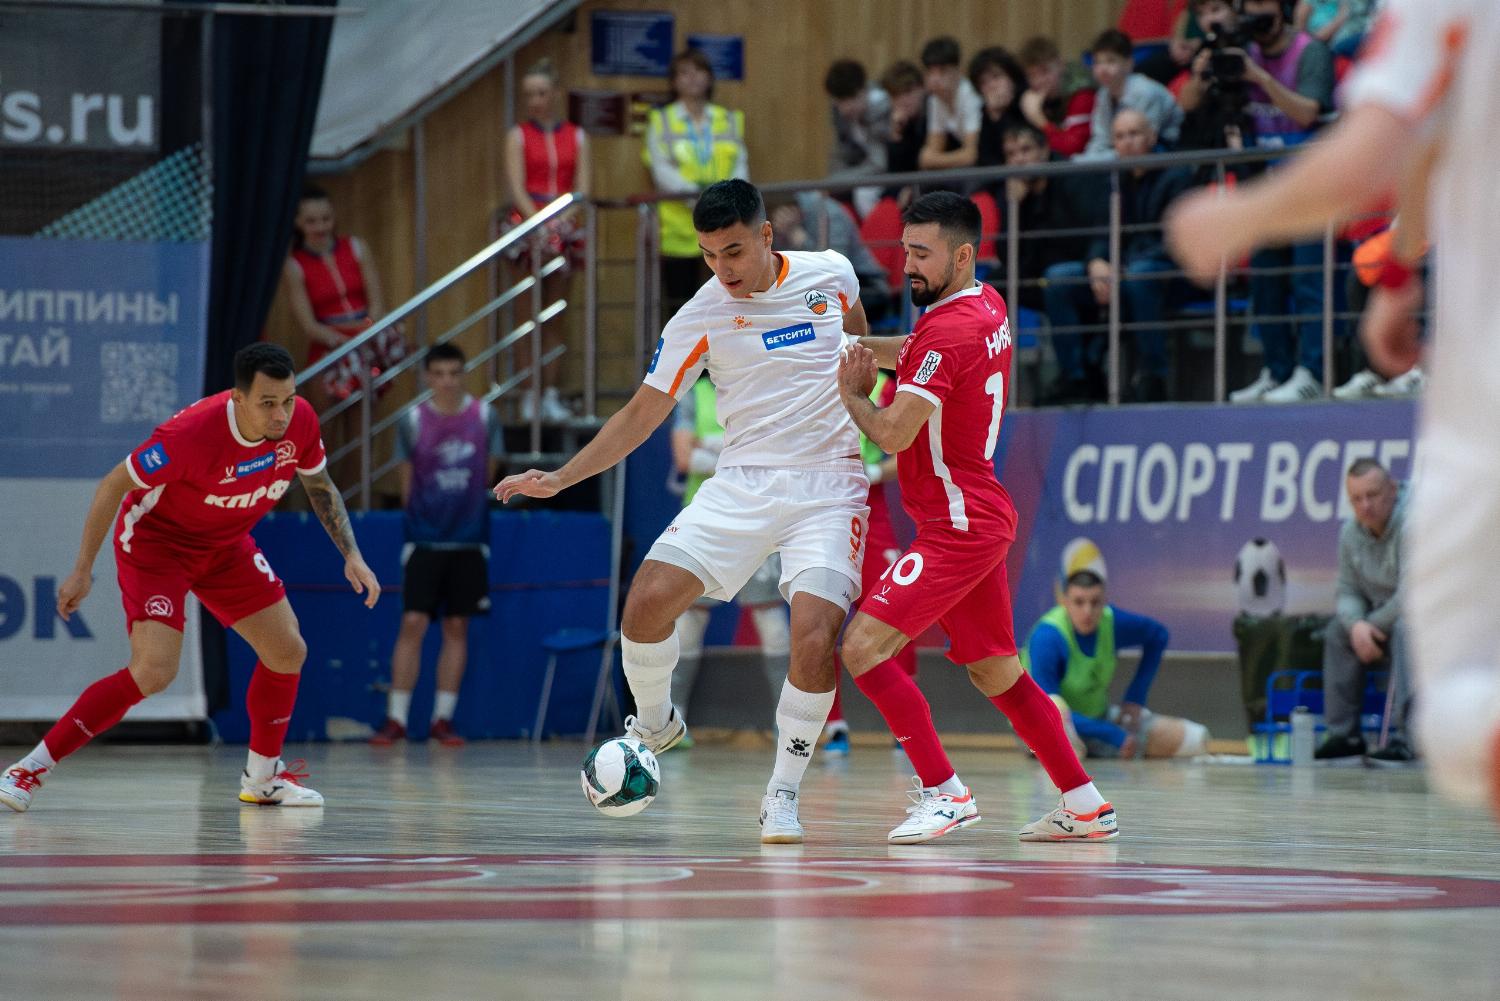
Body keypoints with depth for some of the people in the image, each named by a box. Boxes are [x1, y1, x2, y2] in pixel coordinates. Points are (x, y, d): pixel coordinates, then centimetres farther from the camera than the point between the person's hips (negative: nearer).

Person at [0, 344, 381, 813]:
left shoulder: (300, 420, -18)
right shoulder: (191, 433, -36)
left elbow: (320, 487, 5)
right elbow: (114, 485, -23)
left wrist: (351, 554, -4)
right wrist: (83, 570, -18)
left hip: (226, 545, 7)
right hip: (155, 540, -7)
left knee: (288, 652, 4)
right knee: (153, 671, -22)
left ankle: (263, 778, 26)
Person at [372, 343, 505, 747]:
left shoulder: (484, 417, 1)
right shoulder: (413, 422, -1)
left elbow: (488, 475, 8)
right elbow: (407, 483, 6)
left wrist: (468, 513, 7)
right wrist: (421, 517, 5)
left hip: (468, 542, 1)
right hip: (424, 541, -1)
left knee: (456, 628, 4)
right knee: (412, 624, -7)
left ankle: (442, 720, 10)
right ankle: (395, 719, -5)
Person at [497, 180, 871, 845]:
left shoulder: (831, 273, -1)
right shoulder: (700, 319, -2)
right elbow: (643, 413, 5)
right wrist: (560, 478, -2)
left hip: (828, 484, -1)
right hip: (742, 483, 1)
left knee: (814, 639, -22)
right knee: (648, 601, -16)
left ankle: (782, 793, -3)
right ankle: (653, 721, 15)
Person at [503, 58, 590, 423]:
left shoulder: (576, 137, 10)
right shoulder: (518, 136, 4)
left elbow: (582, 188, 3)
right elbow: (516, 187, -4)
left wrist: (564, 218, -14)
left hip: (564, 226, 2)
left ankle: (549, 394, 6)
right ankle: (529, 395, -7)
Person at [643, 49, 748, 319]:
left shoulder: (730, 120, 16)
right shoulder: (661, 121, 7)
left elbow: (741, 166, 9)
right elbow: (661, 170, -4)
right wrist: (695, 195, -19)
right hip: (680, 224, -2)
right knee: (680, 300, -2)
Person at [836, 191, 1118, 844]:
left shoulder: (948, 331, -19)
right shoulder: (988, 307, 10)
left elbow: (893, 435, -22)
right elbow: (915, 353, 30)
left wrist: (851, 392, -4)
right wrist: (855, 345, 15)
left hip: (956, 527, -10)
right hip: (983, 520, 10)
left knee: (863, 648, -13)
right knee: (996, 674, 16)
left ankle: (944, 792, -14)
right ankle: (1084, 807, 18)